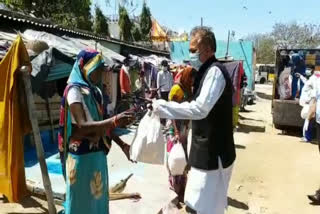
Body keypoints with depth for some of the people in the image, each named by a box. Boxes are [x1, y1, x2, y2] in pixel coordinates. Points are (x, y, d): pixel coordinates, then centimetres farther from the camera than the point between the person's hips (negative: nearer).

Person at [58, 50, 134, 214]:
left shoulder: (95, 90, 8)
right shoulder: (74, 90, -15)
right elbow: (82, 125, -25)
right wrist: (114, 121, -34)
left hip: (98, 152, 7)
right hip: (82, 154, -7)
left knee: (98, 193, 19)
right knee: (83, 197, 9)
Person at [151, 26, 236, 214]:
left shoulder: (215, 71, -19)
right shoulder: (208, 71, 12)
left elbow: (200, 109, -28)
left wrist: (161, 106, -24)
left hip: (213, 152, -9)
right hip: (207, 149, 10)